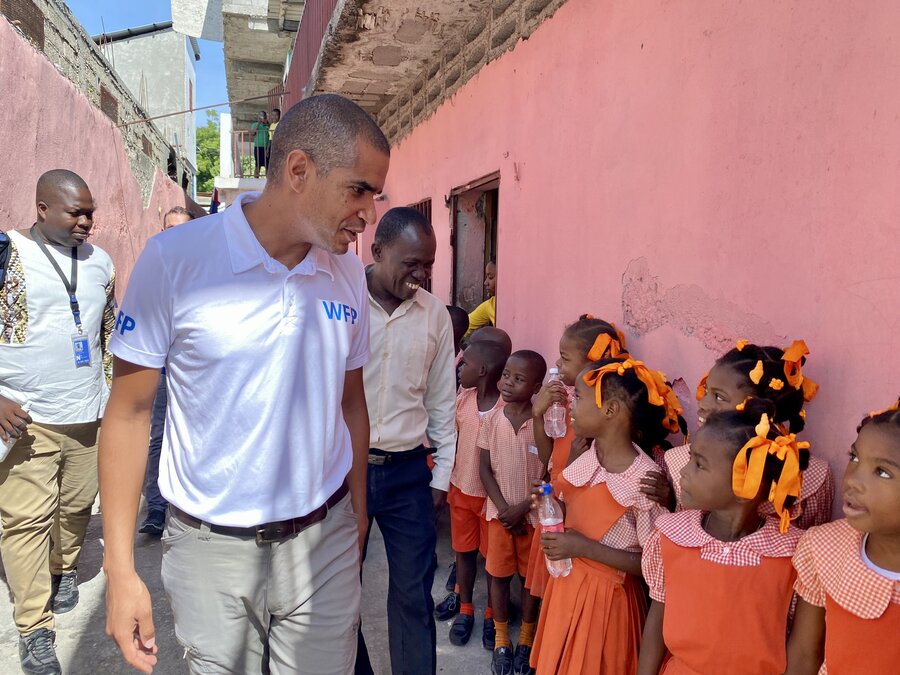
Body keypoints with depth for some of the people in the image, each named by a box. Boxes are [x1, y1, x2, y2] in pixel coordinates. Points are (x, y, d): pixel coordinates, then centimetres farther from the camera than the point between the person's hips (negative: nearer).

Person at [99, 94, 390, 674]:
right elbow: (129, 413, -7)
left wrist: (358, 513, 12)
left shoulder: (349, 274, 0)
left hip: (324, 541, 3)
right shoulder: (175, 259, -12)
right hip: (210, 546, -2)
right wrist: (120, 571, -7)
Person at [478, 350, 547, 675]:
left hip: (533, 513, -2)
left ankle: (526, 639, 33)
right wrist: (504, 508, -10)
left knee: (530, 576, 13)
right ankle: (501, 640, 31)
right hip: (499, 512, 2)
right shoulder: (491, 419, -7)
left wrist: (522, 509, -13)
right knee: (499, 575, 12)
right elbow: (485, 469, -2)